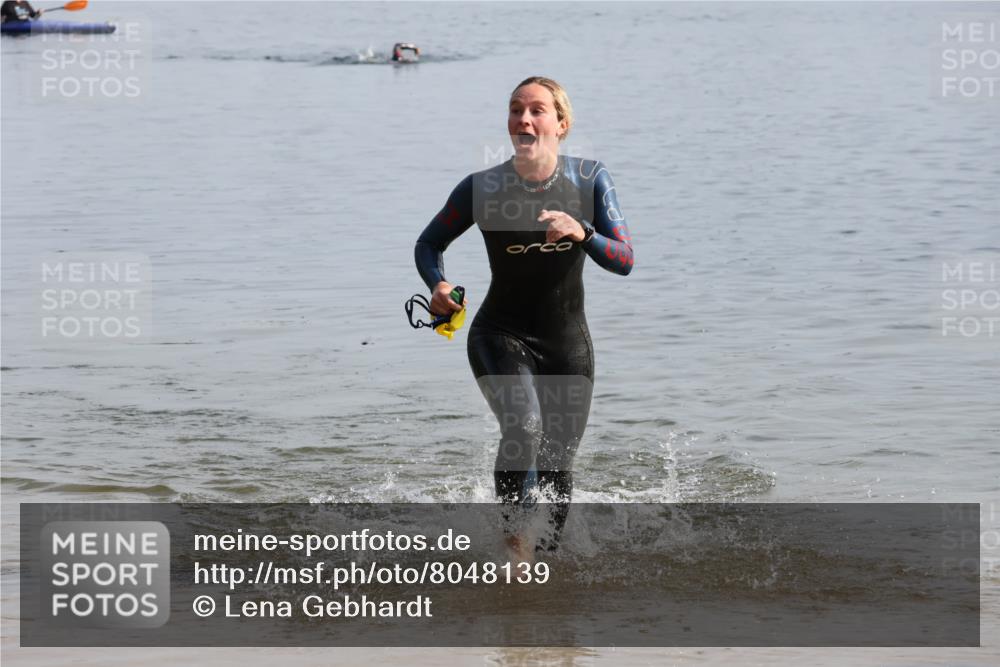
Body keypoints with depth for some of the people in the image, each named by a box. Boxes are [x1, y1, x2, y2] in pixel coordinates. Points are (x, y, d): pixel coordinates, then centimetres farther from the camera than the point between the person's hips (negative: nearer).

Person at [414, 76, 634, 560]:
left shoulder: (590, 180, -8)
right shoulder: (482, 189, -11)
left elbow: (624, 261, -12)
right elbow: (429, 244, 3)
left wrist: (582, 233, -31)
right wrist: (437, 285, -18)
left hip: (568, 343, 2)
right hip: (502, 335, -2)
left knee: (557, 468, 6)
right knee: (523, 426, -30)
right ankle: (514, 534, -14)